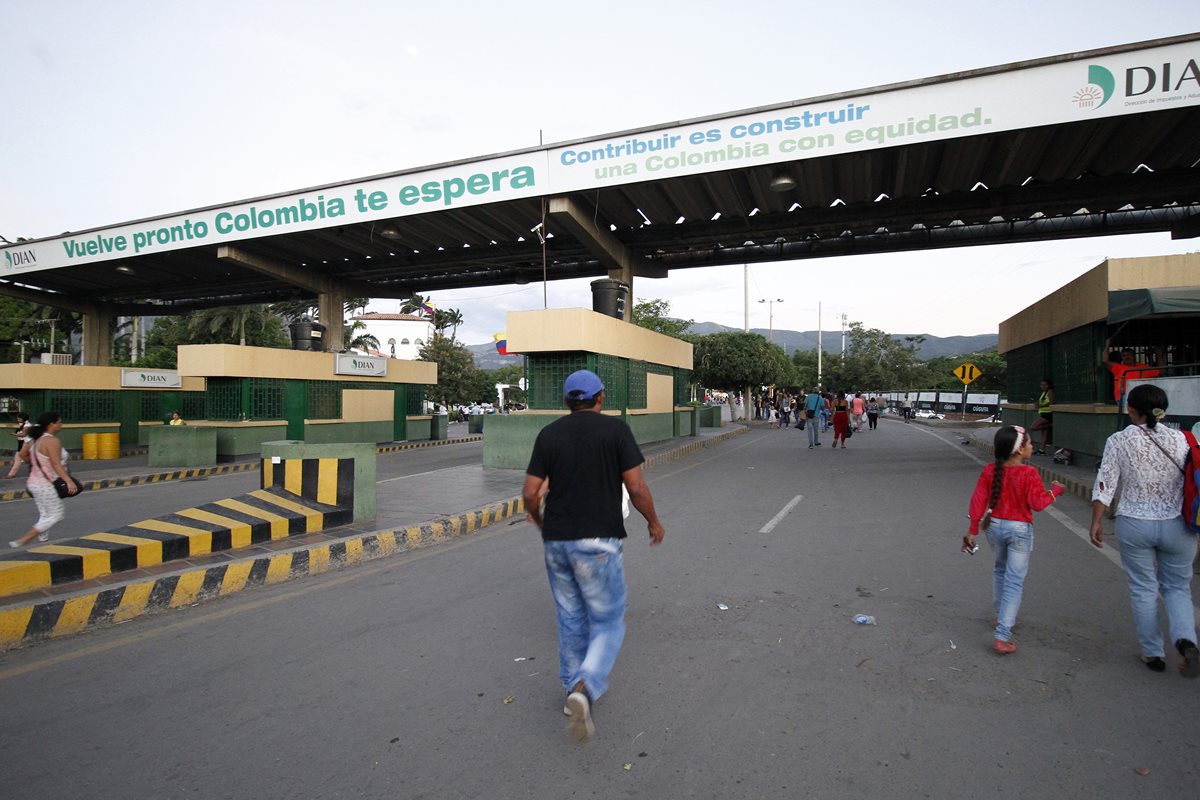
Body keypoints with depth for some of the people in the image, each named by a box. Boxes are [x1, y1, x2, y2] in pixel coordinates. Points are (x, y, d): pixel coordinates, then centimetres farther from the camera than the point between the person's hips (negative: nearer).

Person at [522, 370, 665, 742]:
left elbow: (530, 493, 0)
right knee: (608, 624, 8)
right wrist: (654, 521, 8)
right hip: (597, 542, -4)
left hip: (556, 541, 4)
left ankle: (576, 692, 31)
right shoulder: (616, 429, -7)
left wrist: (540, 521, 20)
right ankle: (585, 688, -14)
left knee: (571, 619, 21)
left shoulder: (548, 434, 3)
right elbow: (637, 488, -10)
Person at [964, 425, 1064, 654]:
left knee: (1000, 570, 27)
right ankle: (1002, 637, -4)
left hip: (995, 526, 5)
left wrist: (973, 530, 4)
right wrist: (1055, 491, 6)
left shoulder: (989, 471, -3)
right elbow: (1038, 503, -12)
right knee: (1014, 582, 0)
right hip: (1020, 529, -5)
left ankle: (1001, 616, 41)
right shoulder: (1028, 474, -17)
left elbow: (978, 500, -2)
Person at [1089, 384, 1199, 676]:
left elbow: (1104, 486, -10)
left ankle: (1152, 653, 22)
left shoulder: (1119, 441, -11)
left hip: (1134, 525, -2)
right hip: (1176, 526, 2)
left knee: (1143, 589, 13)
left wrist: (1096, 522, 0)